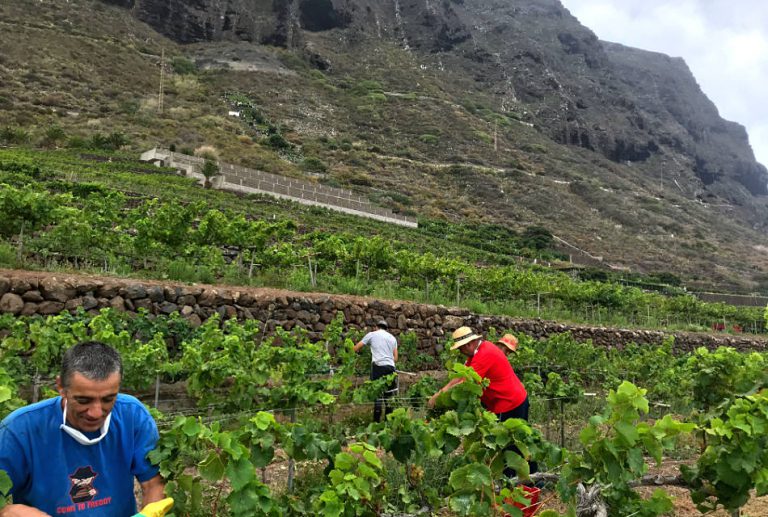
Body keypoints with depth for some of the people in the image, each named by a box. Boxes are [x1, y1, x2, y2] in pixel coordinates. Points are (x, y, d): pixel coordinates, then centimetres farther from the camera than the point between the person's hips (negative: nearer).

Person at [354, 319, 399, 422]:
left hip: (378, 366, -4)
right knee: (389, 394, 9)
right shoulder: (392, 338, 23)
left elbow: (356, 348, 10)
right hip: (391, 367, 4)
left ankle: (377, 420, -9)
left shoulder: (372, 334, 11)